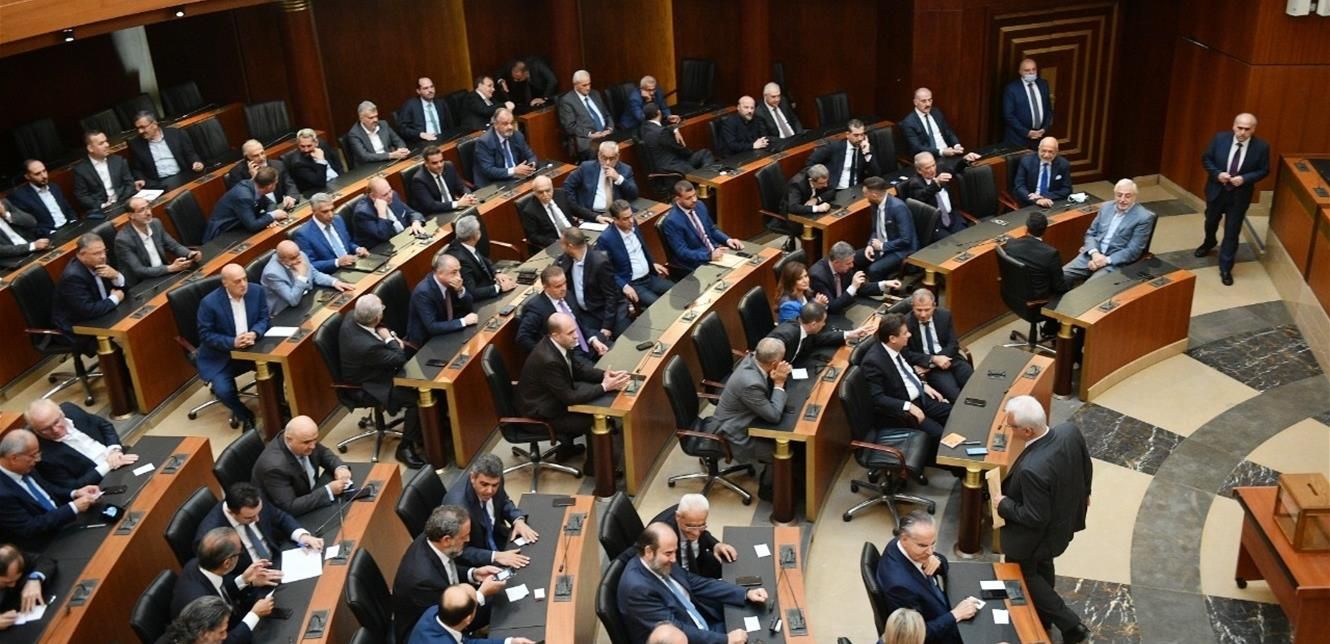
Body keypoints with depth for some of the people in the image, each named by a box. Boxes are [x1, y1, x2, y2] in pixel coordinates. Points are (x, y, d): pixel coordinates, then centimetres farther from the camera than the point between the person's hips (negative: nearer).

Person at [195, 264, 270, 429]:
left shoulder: (256, 292, -7)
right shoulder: (209, 303, -19)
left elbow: (264, 318, 0)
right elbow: (206, 335, -14)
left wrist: (254, 334, -22)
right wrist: (233, 342, -27)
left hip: (252, 348, 3)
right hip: (220, 356, -3)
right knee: (223, 391, -23)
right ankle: (245, 416, 9)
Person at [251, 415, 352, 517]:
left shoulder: (304, 439, -13)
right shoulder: (275, 466, -32)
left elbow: (323, 453, 7)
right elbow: (289, 508, -31)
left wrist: (340, 468, -13)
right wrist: (329, 491, -32)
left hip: (310, 496, 7)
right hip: (284, 518, -7)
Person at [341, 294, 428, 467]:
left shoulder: (351, 319, -15)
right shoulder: (367, 346, -39)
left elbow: (379, 328, 8)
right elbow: (400, 359, -24)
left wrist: (391, 337, -6)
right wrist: (390, 339, -13)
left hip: (374, 368, 9)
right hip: (369, 385, -9)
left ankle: (420, 431, 19)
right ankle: (406, 447, 1)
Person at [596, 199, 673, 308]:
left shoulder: (633, 224, 2)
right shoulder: (606, 239, -19)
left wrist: (653, 263, 10)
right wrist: (623, 286, -22)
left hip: (649, 277, 7)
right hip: (631, 284, -7)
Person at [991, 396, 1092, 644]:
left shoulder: (1032, 469, -44)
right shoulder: (1070, 430, -22)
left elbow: (1035, 518, -31)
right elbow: (1086, 466, -1)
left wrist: (1004, 505, -15)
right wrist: (1082, 493, 18)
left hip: (1037, 535, -8)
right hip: (1064, 517, 8)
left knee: (1023, 575, 22)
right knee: (1042, 567, 32)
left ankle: (1069, 624, 29)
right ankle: (1043, 615, 55)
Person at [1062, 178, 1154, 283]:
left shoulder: (1144, 217, -6)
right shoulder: (1106, 207, 11)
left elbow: (1133, 251, -10)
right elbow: (1090, 233, 12)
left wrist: (1106, 260, -18)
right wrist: (1094, 253, -9)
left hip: (1115, 262, -5)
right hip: (1092, 255, 5)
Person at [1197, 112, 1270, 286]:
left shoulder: (1261, 146, -15)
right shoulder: (1220, 139, -13)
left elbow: (1264, 170, -6)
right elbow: (1206, 159, -3)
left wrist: (1245, 178, -23)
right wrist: (1217, 174, -20)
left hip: (1240, 195, -2)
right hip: (1216, 190, 2)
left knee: (1232, 232, 3)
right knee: (1211, 222, 26)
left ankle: (1225, 268, 14)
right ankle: (1209, 243, 58)